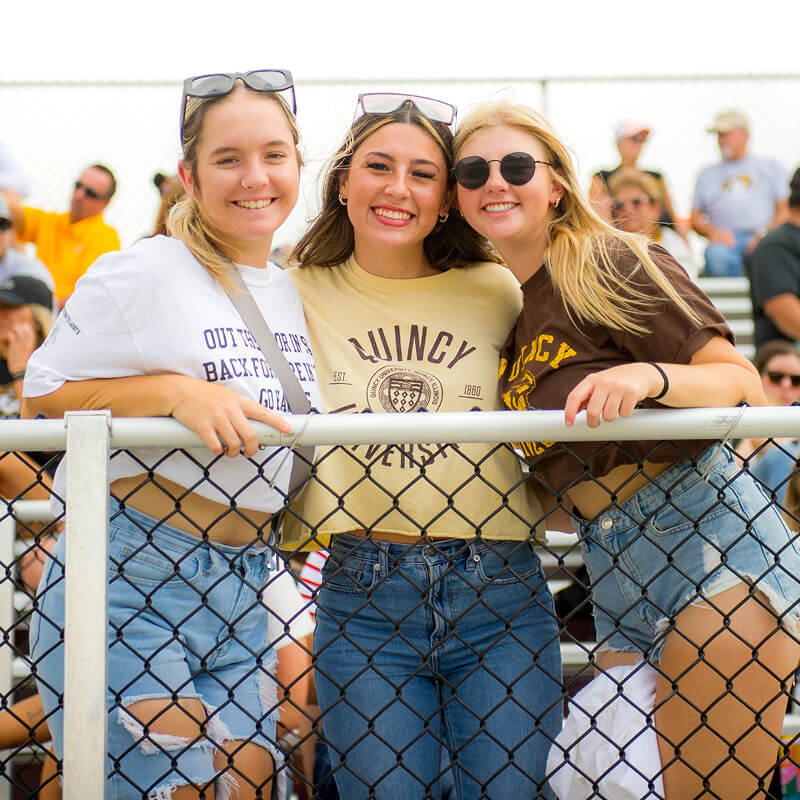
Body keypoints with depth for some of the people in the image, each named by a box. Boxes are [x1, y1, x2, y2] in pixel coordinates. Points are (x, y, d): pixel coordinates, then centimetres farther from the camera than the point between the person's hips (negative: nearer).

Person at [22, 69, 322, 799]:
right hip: (127, 574, -6)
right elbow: (42, 396, -9)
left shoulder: (296, 294, 13)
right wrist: (175, 392, -18)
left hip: (241, 584, 7)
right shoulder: (145, 273, -8)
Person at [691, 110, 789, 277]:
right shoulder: (707, 174, 27)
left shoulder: (770, 166, 22)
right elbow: (695, 219, 20)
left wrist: (765, 233, -8)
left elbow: (785, 211, 12)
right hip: (725, 239, 1)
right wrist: (712, 231, -3)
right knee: (717, 256, -37)